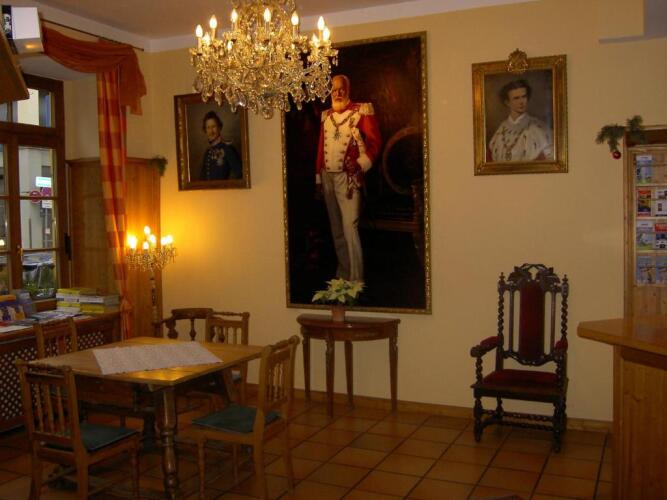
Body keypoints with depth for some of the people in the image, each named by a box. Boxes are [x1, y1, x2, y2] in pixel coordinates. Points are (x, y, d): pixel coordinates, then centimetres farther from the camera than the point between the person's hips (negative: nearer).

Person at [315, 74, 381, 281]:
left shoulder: (362, 110, -2)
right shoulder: (326, 115, 15)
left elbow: (375, 141, -6)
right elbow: (321, 146, 17)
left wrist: (361, 164, -18)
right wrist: (318, 176, 14)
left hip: (348, 176, -6)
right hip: (327, 177, 6)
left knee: (350, 227, -12)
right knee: (336, 228, 12)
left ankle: (356, 279, -7)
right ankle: (342, 273, 23)